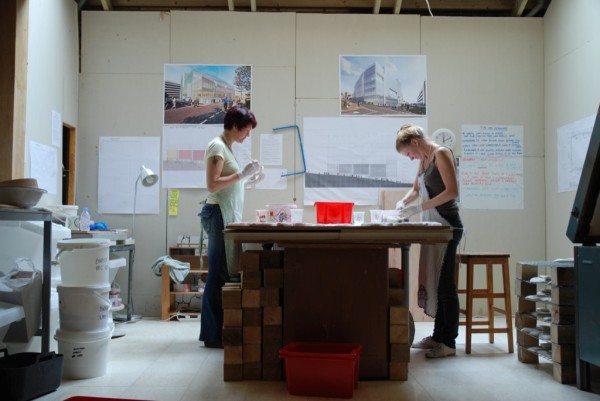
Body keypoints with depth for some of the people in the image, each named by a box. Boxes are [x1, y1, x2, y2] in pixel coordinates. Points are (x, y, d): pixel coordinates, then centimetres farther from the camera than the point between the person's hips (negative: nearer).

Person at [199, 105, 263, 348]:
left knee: (223, 273, 9)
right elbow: (212, 185, -18)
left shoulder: (226, 147, 20)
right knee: (219, 274, -7)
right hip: (218, 213, -10)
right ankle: (213, 335, -1)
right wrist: (242, 174, -17)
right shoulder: (217, 146, -9)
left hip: (227, 216, 10)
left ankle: (214, 332, 15)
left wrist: (248, 179, 12)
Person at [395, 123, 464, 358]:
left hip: (447, 225, -9)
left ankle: (449, 342, 1)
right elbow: (416, 189, 27)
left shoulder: (441, 154, -11)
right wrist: (403, 202, 7)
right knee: (432, 283, 10)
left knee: (445, 285, -6)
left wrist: (420, 208, -20)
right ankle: (438, 336, 18)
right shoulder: (424, 159, 15)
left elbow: (452, 191, -19)